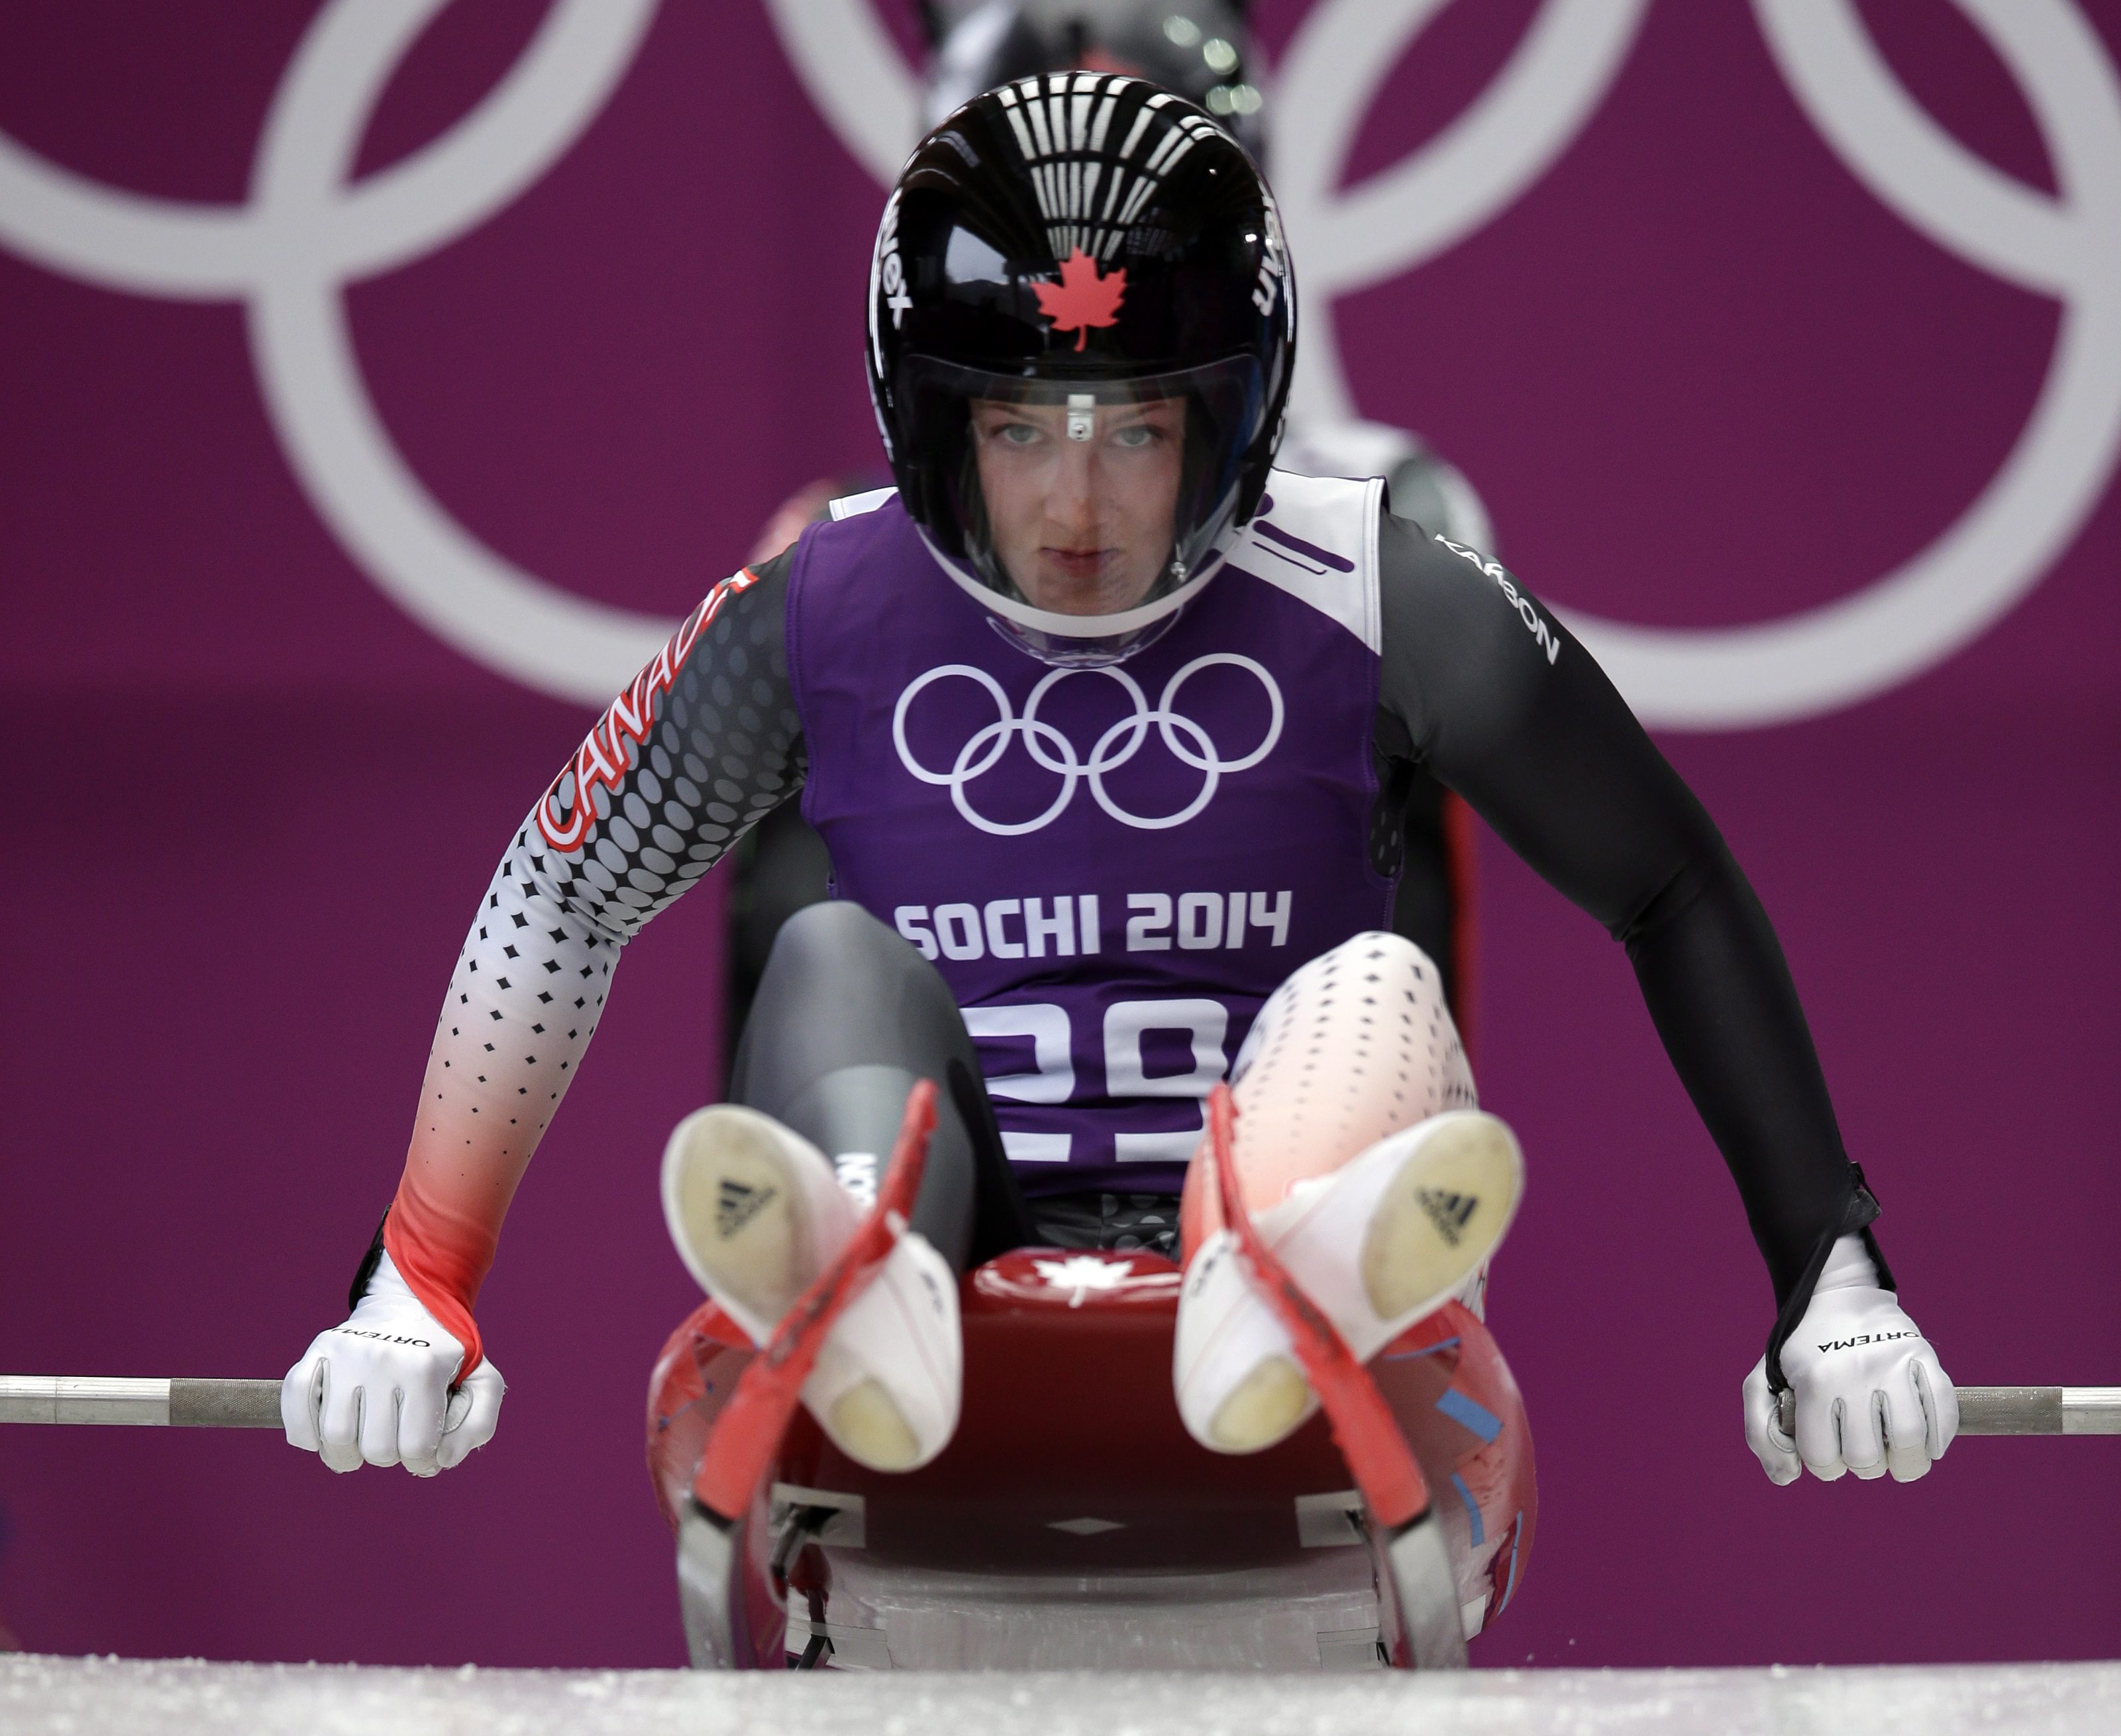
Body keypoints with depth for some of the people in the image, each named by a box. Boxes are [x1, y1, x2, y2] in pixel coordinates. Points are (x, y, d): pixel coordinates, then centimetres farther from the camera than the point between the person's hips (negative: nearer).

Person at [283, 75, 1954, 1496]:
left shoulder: (1374, 600, 1)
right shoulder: (824, 616, 4)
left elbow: (1676, 897, 7)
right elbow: (556, 903, 14)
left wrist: (1832, 1278, 4)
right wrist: (415, 1293, 11)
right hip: (956, 1241, 1)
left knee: (1379, 983, -27)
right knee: (833, 957, -22)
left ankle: (1280, 1280, -64)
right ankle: (860, 1287, -58)